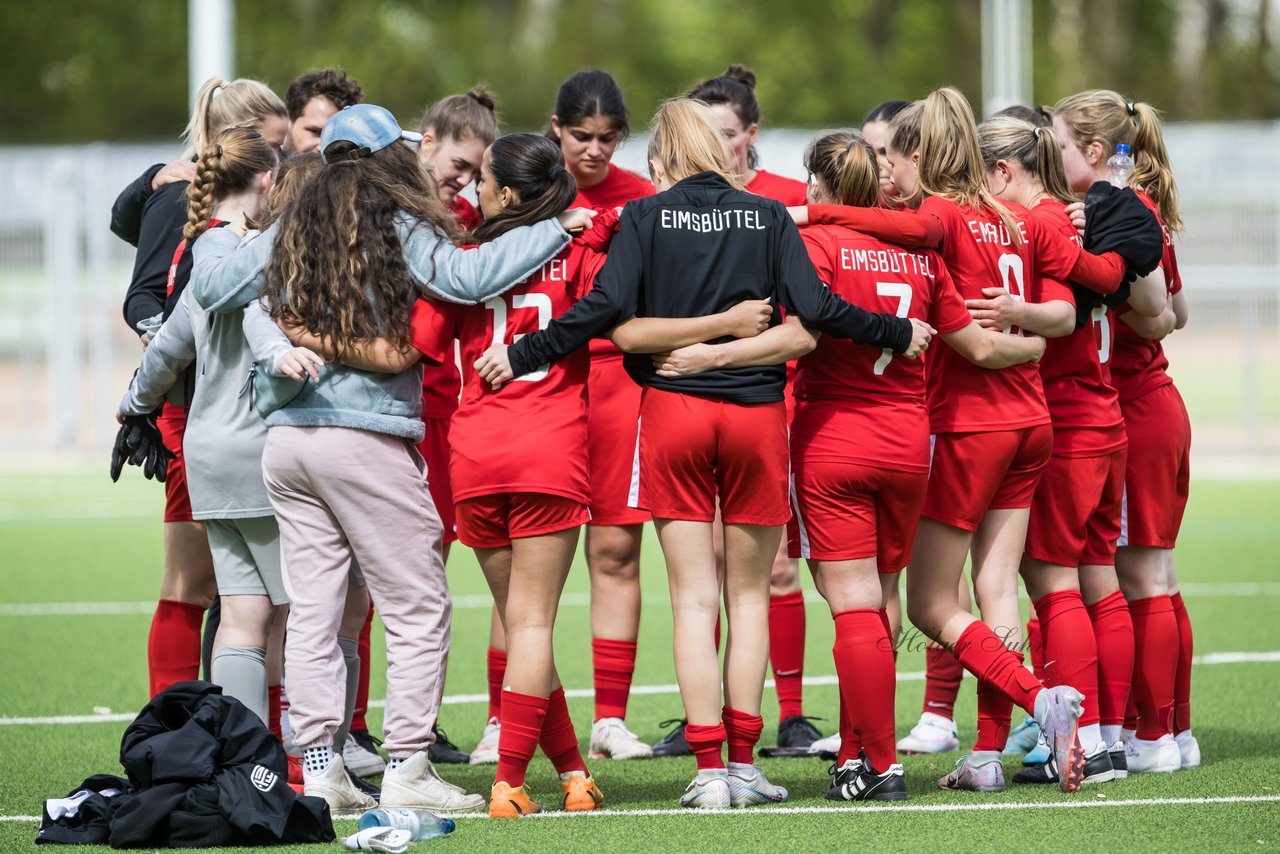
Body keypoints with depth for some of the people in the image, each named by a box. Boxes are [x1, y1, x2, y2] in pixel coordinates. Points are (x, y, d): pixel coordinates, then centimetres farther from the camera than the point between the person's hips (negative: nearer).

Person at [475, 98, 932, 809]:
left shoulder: (645, 216, 0)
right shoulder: (769, 217, 3)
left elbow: (607, 309, -10)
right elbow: (814, 308, -4)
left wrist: (523, 355, -2)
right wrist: (898, 334, 9)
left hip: (673, 410, -1)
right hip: (756, 411, 1)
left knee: (694, 598, 1)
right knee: (749, 591, 11)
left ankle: (709, 769, -4)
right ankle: (742, 762, 7)